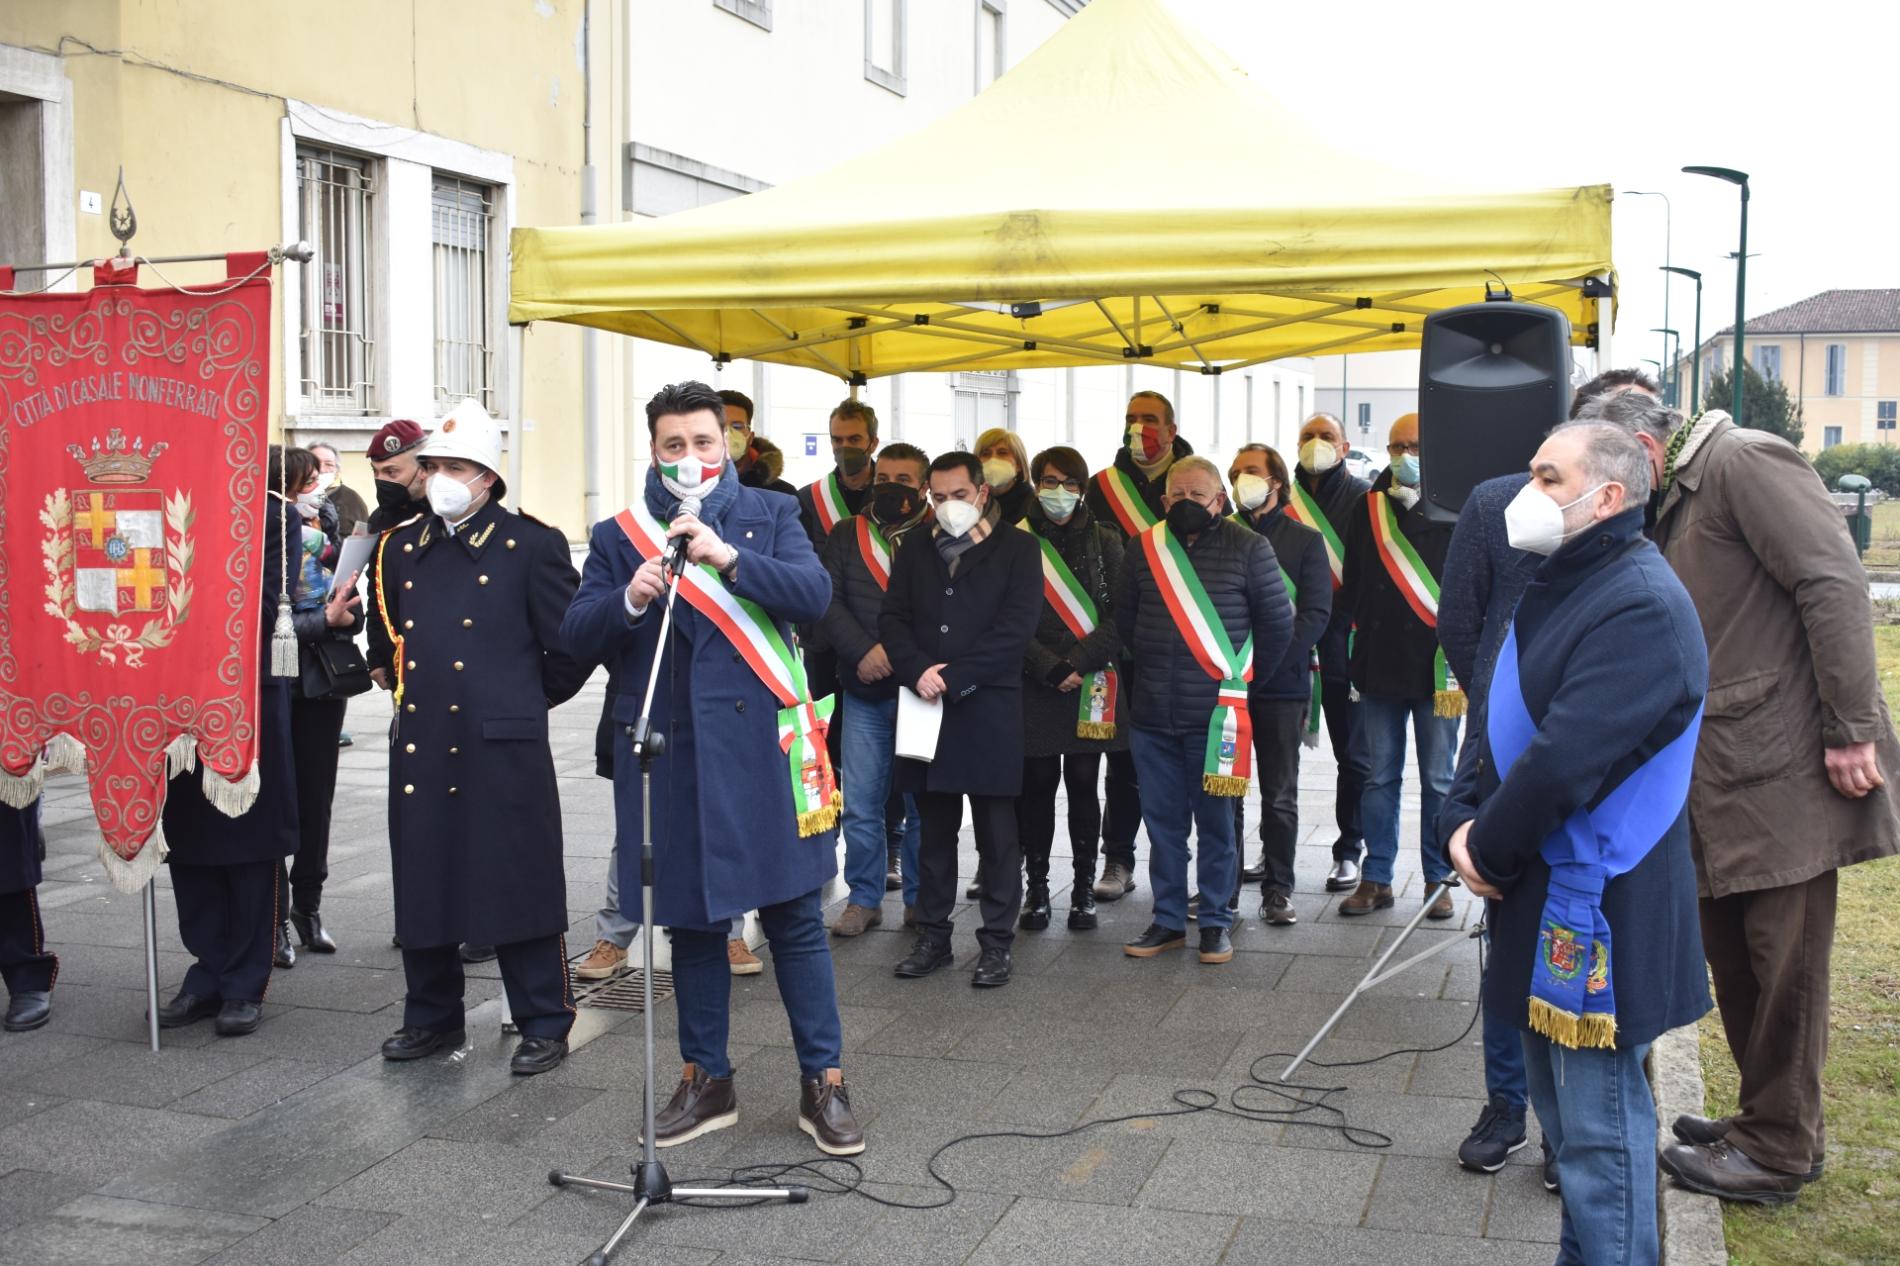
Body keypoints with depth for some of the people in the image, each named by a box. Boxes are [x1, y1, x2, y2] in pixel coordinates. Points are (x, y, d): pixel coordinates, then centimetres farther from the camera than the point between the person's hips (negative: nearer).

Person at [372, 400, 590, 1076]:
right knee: (422, 884, 11)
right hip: (420, 746, 5)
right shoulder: (400, 548, 11)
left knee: (519, 885, 0)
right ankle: (432, 1015, 27)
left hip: (504, 748, -5)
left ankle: (543, 1024, 12)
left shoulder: (533, 545, -4)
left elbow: (569, 648, -1)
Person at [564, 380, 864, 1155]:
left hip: (760, 747, -2)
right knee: (692, 921, 11)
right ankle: (707, 1081, 24)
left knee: (795, 916, 2)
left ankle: (824, 1081, 13)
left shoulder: (770, 516, 6)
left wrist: (728, 558, -21)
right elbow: (577, 635, 1)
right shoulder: (618, 535, 9)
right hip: (668, 754, 2)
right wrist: (629, 600, -19)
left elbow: (814, 594, -9)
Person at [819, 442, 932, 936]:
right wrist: (864, 651, -11)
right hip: (864, 691, 2)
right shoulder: (846, 536, 10)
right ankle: (864, 899, 16)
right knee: (861, 804, 4)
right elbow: (828, 600, 1)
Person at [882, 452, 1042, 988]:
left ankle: (997, 942, 10)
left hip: (990, 710, -4)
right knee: (934, 831, 11)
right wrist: (919, 671, -11)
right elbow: (893, 618, 7)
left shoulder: (1016, 548, 0)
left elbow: (1016, 628, -9)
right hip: (927, 705, 4)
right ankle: (933, 936, 20)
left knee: (996, 834, 2)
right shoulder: (915, 548, 13)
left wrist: (953, 676, -14)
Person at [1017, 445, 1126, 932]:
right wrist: (1050, 668, -13)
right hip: (1034, 686, 0)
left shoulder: (1105, 541, 6)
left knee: (1083, 784, 3)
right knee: (1037, 784, 2)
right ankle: (1037, 887, 12)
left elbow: (1118, 615, -1)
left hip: (1091, 685, 1)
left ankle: (1085, 888, 13)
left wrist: (1078, 663, -12)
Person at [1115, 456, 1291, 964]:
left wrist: (1245, 676, 3)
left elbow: (1278, 620, -1)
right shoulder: (1144, 550, 7)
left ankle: (1216, 923, 14)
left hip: (1216, 714, -4)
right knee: (1162, 822, 10)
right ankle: (1168, 920, 20)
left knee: (1215, 824, 3)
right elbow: (1125, 618, 18)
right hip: (1153, 714, 4)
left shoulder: (1248, 548, -3)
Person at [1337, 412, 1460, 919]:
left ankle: (1438, 880, 15)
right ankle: (1376, 878, 15)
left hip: (1436, 668, -3)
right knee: (1379, 777, 8)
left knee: (1438, 780, 6)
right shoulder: (1371, 507, 8)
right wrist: (1366, 628, 4)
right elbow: (1353, 580, 13)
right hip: (1380, 665, 3)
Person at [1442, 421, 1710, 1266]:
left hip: (1598, 909, -10)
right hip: (1545, 897, 10)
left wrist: (1488, 852, -12)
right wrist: (1459, 823, 1)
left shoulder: (1641, 608, -19)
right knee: (1561, 1103, 20)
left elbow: (1565, 760, -25)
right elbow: (1502, 724, 16)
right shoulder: (1562, 587, 14)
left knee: (1598, 1127, -2)